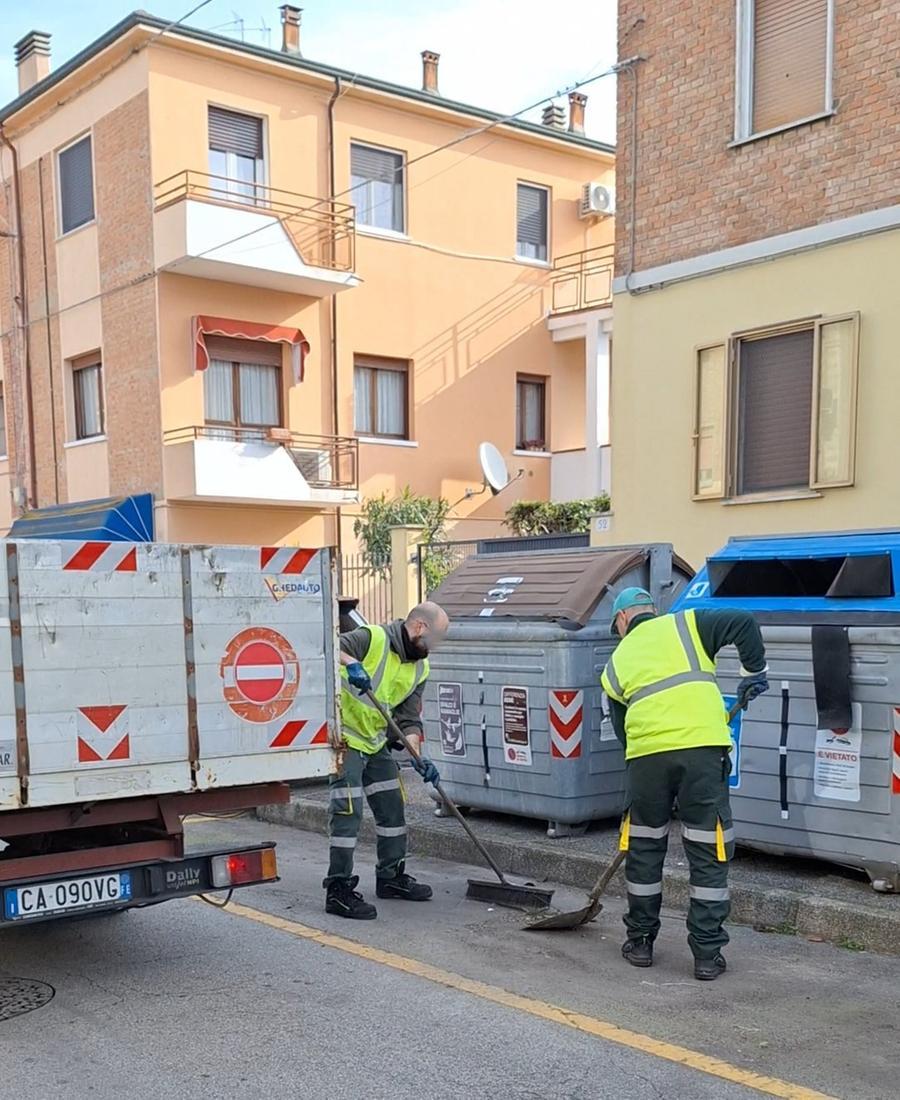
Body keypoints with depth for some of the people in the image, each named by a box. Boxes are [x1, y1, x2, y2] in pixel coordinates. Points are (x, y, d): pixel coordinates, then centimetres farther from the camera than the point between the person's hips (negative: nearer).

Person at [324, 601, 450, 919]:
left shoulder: (419, 668, 4)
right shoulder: (372, 639, -18)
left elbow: (409, 718, 2)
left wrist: (418, 757, -12)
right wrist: (350, 663, -48)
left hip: (376, 742, 8)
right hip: (345, 737, -8)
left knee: (392, 807, 13)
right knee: (347, 811, -10)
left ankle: (391, 877, 28)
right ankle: (338, 890, -3)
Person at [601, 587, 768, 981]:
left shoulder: (616, 663, 21)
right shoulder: (685, 625, 14)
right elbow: (744, 624, 3)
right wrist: (754, 673, 15)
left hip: (646, 755, 2)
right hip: (702, 747, -1)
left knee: (644, 849, 18)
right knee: (709, 854, 7)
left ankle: (640, 941, 28)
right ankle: (707, 954, 11)